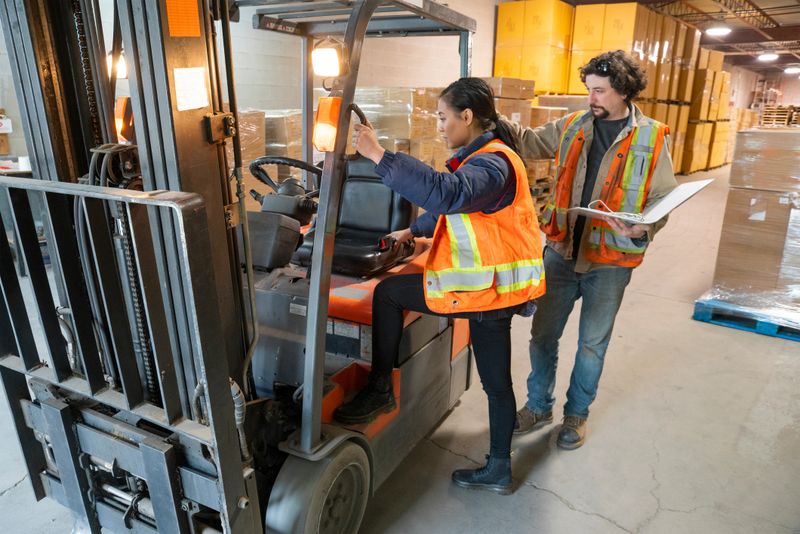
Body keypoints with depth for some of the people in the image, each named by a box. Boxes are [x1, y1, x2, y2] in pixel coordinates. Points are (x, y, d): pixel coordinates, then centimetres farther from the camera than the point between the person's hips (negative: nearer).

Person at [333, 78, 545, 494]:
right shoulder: (484, 158, 16)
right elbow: (454, 205, 29)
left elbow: (446, 194, -39)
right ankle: (498, 471, 33)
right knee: (497, 383, 18)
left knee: (387, 293, 1)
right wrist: (414, 231, 25)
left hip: (483, 288, -11)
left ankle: (379, 390, 12)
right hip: (493, 287, 11)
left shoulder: (493, 164, -19)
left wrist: (379, 155, -37)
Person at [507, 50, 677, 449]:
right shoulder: (571, 127, 3)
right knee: (543, 333, 11)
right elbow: (529, 143, 4)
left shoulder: (652, 138, -5)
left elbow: (664, 199, -4)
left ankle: (577, 413, 35)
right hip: (561, 251, 3)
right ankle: (538, 407, 32)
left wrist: (642, 229, -24)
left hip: (610, 261, -2)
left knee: (592, 343, 12)